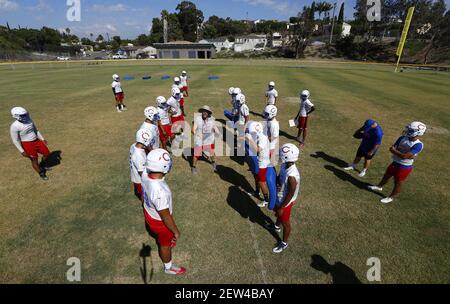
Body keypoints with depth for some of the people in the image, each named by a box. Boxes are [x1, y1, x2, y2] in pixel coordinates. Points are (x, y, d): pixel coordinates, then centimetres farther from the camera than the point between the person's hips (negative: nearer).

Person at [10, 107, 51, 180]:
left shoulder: (29, 120, -3)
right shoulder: (14, 126, -21)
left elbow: (35, 130, 12)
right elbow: (15, 140, -14)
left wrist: (42, 139, 13)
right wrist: (22, 151, -14)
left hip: (37, 141, 6)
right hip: (27, 145, -6)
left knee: (47, 153, 13)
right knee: (34, 160, 8)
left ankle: (42, 165, 41)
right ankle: (41, 174, 28)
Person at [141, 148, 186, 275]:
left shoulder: (145, 175, -25)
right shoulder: (160, 192, -46)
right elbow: (165, 217, -30)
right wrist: (176, 231, -15)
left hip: (149, 213, 7)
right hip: (160, 221, -7)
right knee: (165, 244, 24)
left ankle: (164, 244, 72)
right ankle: (169, 267, 53)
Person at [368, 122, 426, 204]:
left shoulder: (418, 145, -24)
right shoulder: (402, 138, -6)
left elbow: (404, 156, -29)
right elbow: (392, 149, -8)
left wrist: (394, 150, -17)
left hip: (404, 167, -6)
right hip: (395, 163, 6)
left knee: (398, 183, 12)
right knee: (387, 176, 26)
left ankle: (391, 197, 32)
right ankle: (379, 187, 51)